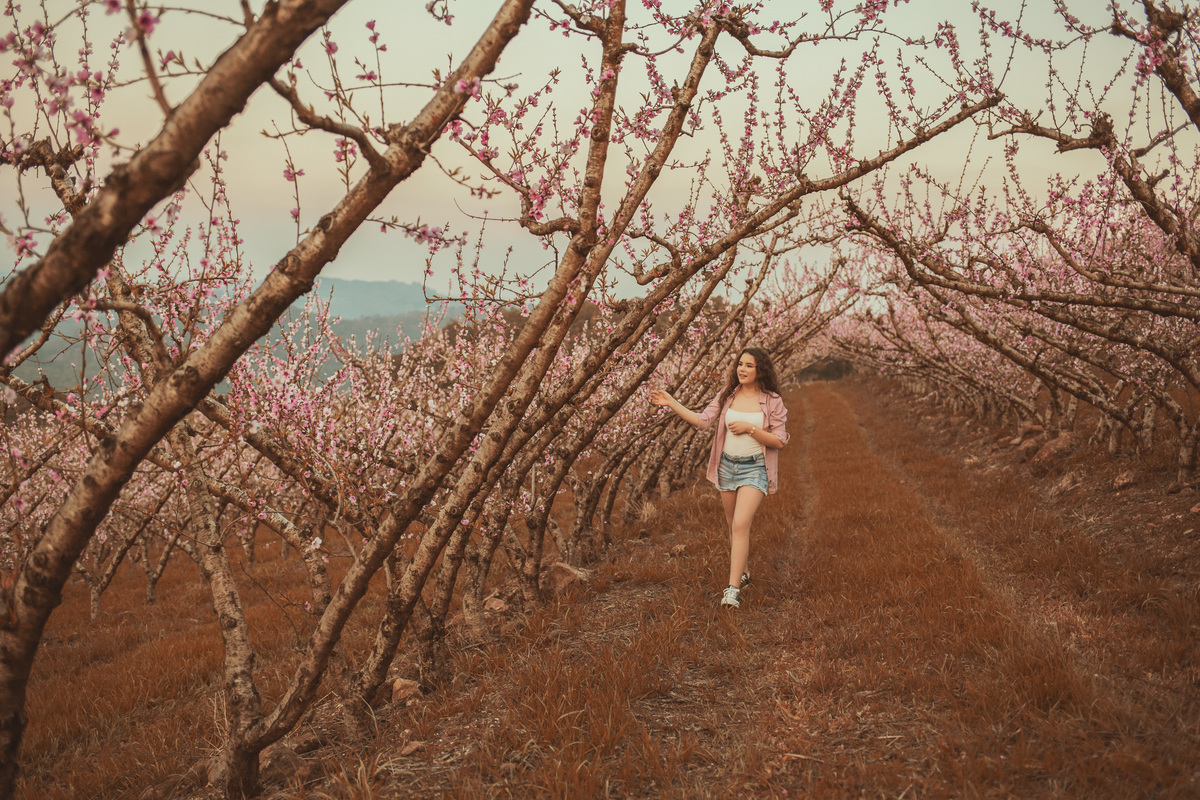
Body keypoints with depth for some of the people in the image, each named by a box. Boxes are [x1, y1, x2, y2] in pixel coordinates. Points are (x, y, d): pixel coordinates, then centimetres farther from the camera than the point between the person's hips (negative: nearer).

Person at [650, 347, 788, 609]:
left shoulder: (773, 401, -6)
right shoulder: (728, 396, 5)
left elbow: (779, 441, -7)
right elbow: (702, 420, 1)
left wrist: (749, 428, -17)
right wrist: (671, 403, -5)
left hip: (754, 469, -5)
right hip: (727, 466, 5)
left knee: (740, 525, -17)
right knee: (733, 525, 16)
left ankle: (733, 590, -18)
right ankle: (742, 572, 37)